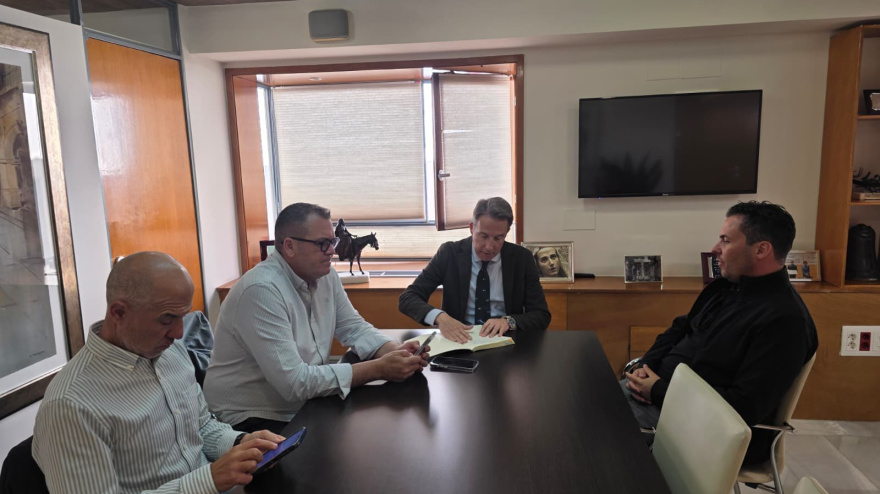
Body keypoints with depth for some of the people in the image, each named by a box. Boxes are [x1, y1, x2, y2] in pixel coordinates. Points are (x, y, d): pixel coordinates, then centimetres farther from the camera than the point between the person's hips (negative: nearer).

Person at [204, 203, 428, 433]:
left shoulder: (325, 275, 0)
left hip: (305, 407, 8)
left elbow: (354, 328, 8)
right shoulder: (262, 290, -25)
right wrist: (379, 368, -27)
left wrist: (395, 351, -12)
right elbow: (294, 382, -28)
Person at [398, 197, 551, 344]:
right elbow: (407, 298, -7)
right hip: (459, 339, -1)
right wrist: (440, 317, -27)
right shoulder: (449, 253, -4)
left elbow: (542, 316, 0)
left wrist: (509, 321, -20)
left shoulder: (522, 258, -2)